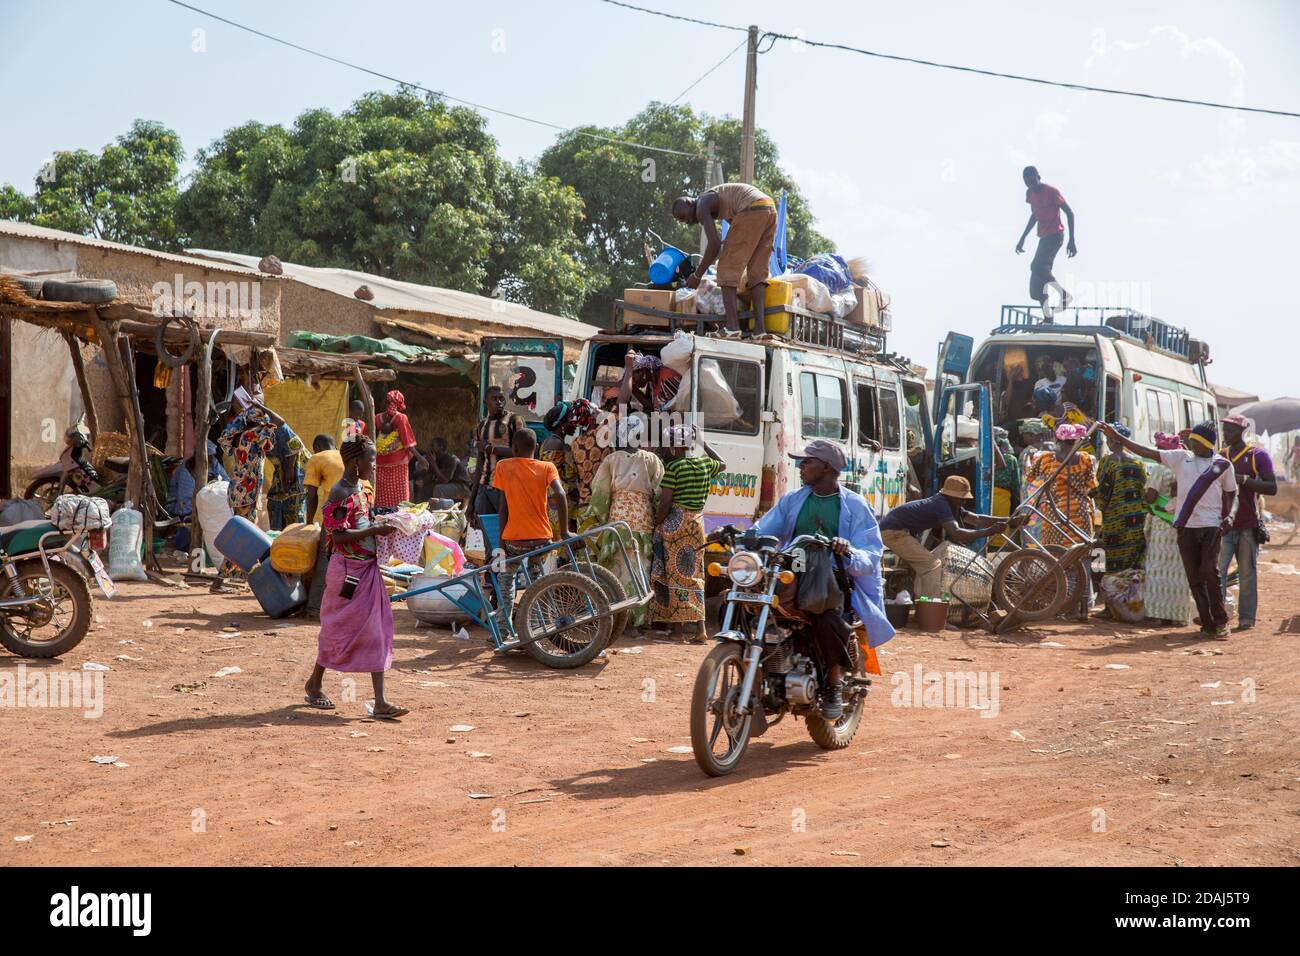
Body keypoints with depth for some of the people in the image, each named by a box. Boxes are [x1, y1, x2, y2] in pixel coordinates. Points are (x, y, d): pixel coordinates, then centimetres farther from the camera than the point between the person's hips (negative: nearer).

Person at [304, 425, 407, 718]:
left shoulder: (363, 490, 11)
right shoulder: (340, 493, -15)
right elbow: (338, 535, -22)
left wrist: (380, 525, 7)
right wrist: (375, 530, -22)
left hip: (368, 568, 8)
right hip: (347, 569, -8)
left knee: (376, 631, 2)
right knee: (339, 628, 4)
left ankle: (380, 702, 0)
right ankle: (314, 684, 25)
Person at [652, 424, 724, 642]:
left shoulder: (673, 467, -11)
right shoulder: (705, 464, 5)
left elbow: (665, 503, -15)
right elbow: (721, 463, 30)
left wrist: (656, 524, -3)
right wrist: (704, 442, 29)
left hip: (674, 523, -5)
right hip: (697, 523, 5)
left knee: (674, 573, 3)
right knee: (693, 574, 10)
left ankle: (677, 626, 6)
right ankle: (699, 627, 1)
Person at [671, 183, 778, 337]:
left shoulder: (701, 208, 3)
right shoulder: (715, 202, 31)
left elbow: (714, 244, -7)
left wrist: (697, 275, 0)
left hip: (752, 210, -9)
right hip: (770, 208, 9)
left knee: (727, 268, -3)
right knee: (757, 272, 10)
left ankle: (732, 326, -15)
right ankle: (759, 327, -4)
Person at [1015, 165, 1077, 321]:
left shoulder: (1052, 192, -13)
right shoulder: (1030, 193, 9)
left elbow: (1070, 213, -11)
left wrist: (1072, 241, -16)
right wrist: (1022, 238, 26)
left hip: (1054, 236, -8)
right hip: (1043, 237, 8)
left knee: (1037, 267, -25)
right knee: (1039, 273, 1)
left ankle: (1064, 294, -16)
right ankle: (1047, 317, 0)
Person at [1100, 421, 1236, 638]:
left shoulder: (1223, 464, 6)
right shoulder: (1180, 458, 9)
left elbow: (1230, 492, 17)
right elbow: (1147, 452, 5)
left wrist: (1227, 516, 0)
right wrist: (1117, 438, -1)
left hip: (1211, 526, -3)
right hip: (1185, 526, 3)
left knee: (1210, 571, -14)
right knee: (1194, 577, 2)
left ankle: (1220, 621, -2)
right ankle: (1207, 623, 8)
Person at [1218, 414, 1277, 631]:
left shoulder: (1258, 455, -2)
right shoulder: (1220, 456, 12)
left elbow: (1272, 488, -8)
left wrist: (1244, 480, -19)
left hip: (1248, 525, -3)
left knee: (1247, 573, 3)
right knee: (1217, 570, -7)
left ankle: (1247, 618, 8)